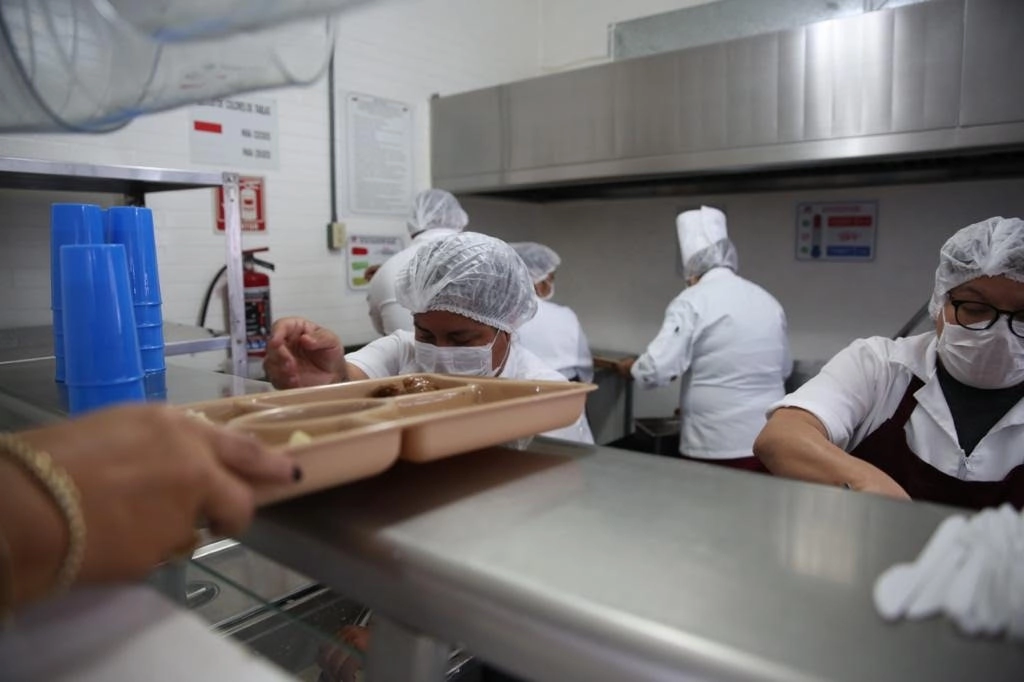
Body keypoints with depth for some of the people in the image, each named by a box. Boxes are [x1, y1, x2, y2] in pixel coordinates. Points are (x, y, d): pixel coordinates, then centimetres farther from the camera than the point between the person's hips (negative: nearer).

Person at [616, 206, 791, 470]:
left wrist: (632, 367, 5)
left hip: (717, 446, -5)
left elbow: (658, 368, -16)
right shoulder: (768, 300, 10)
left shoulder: (692, 301, -9)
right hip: (768, 441, 6)